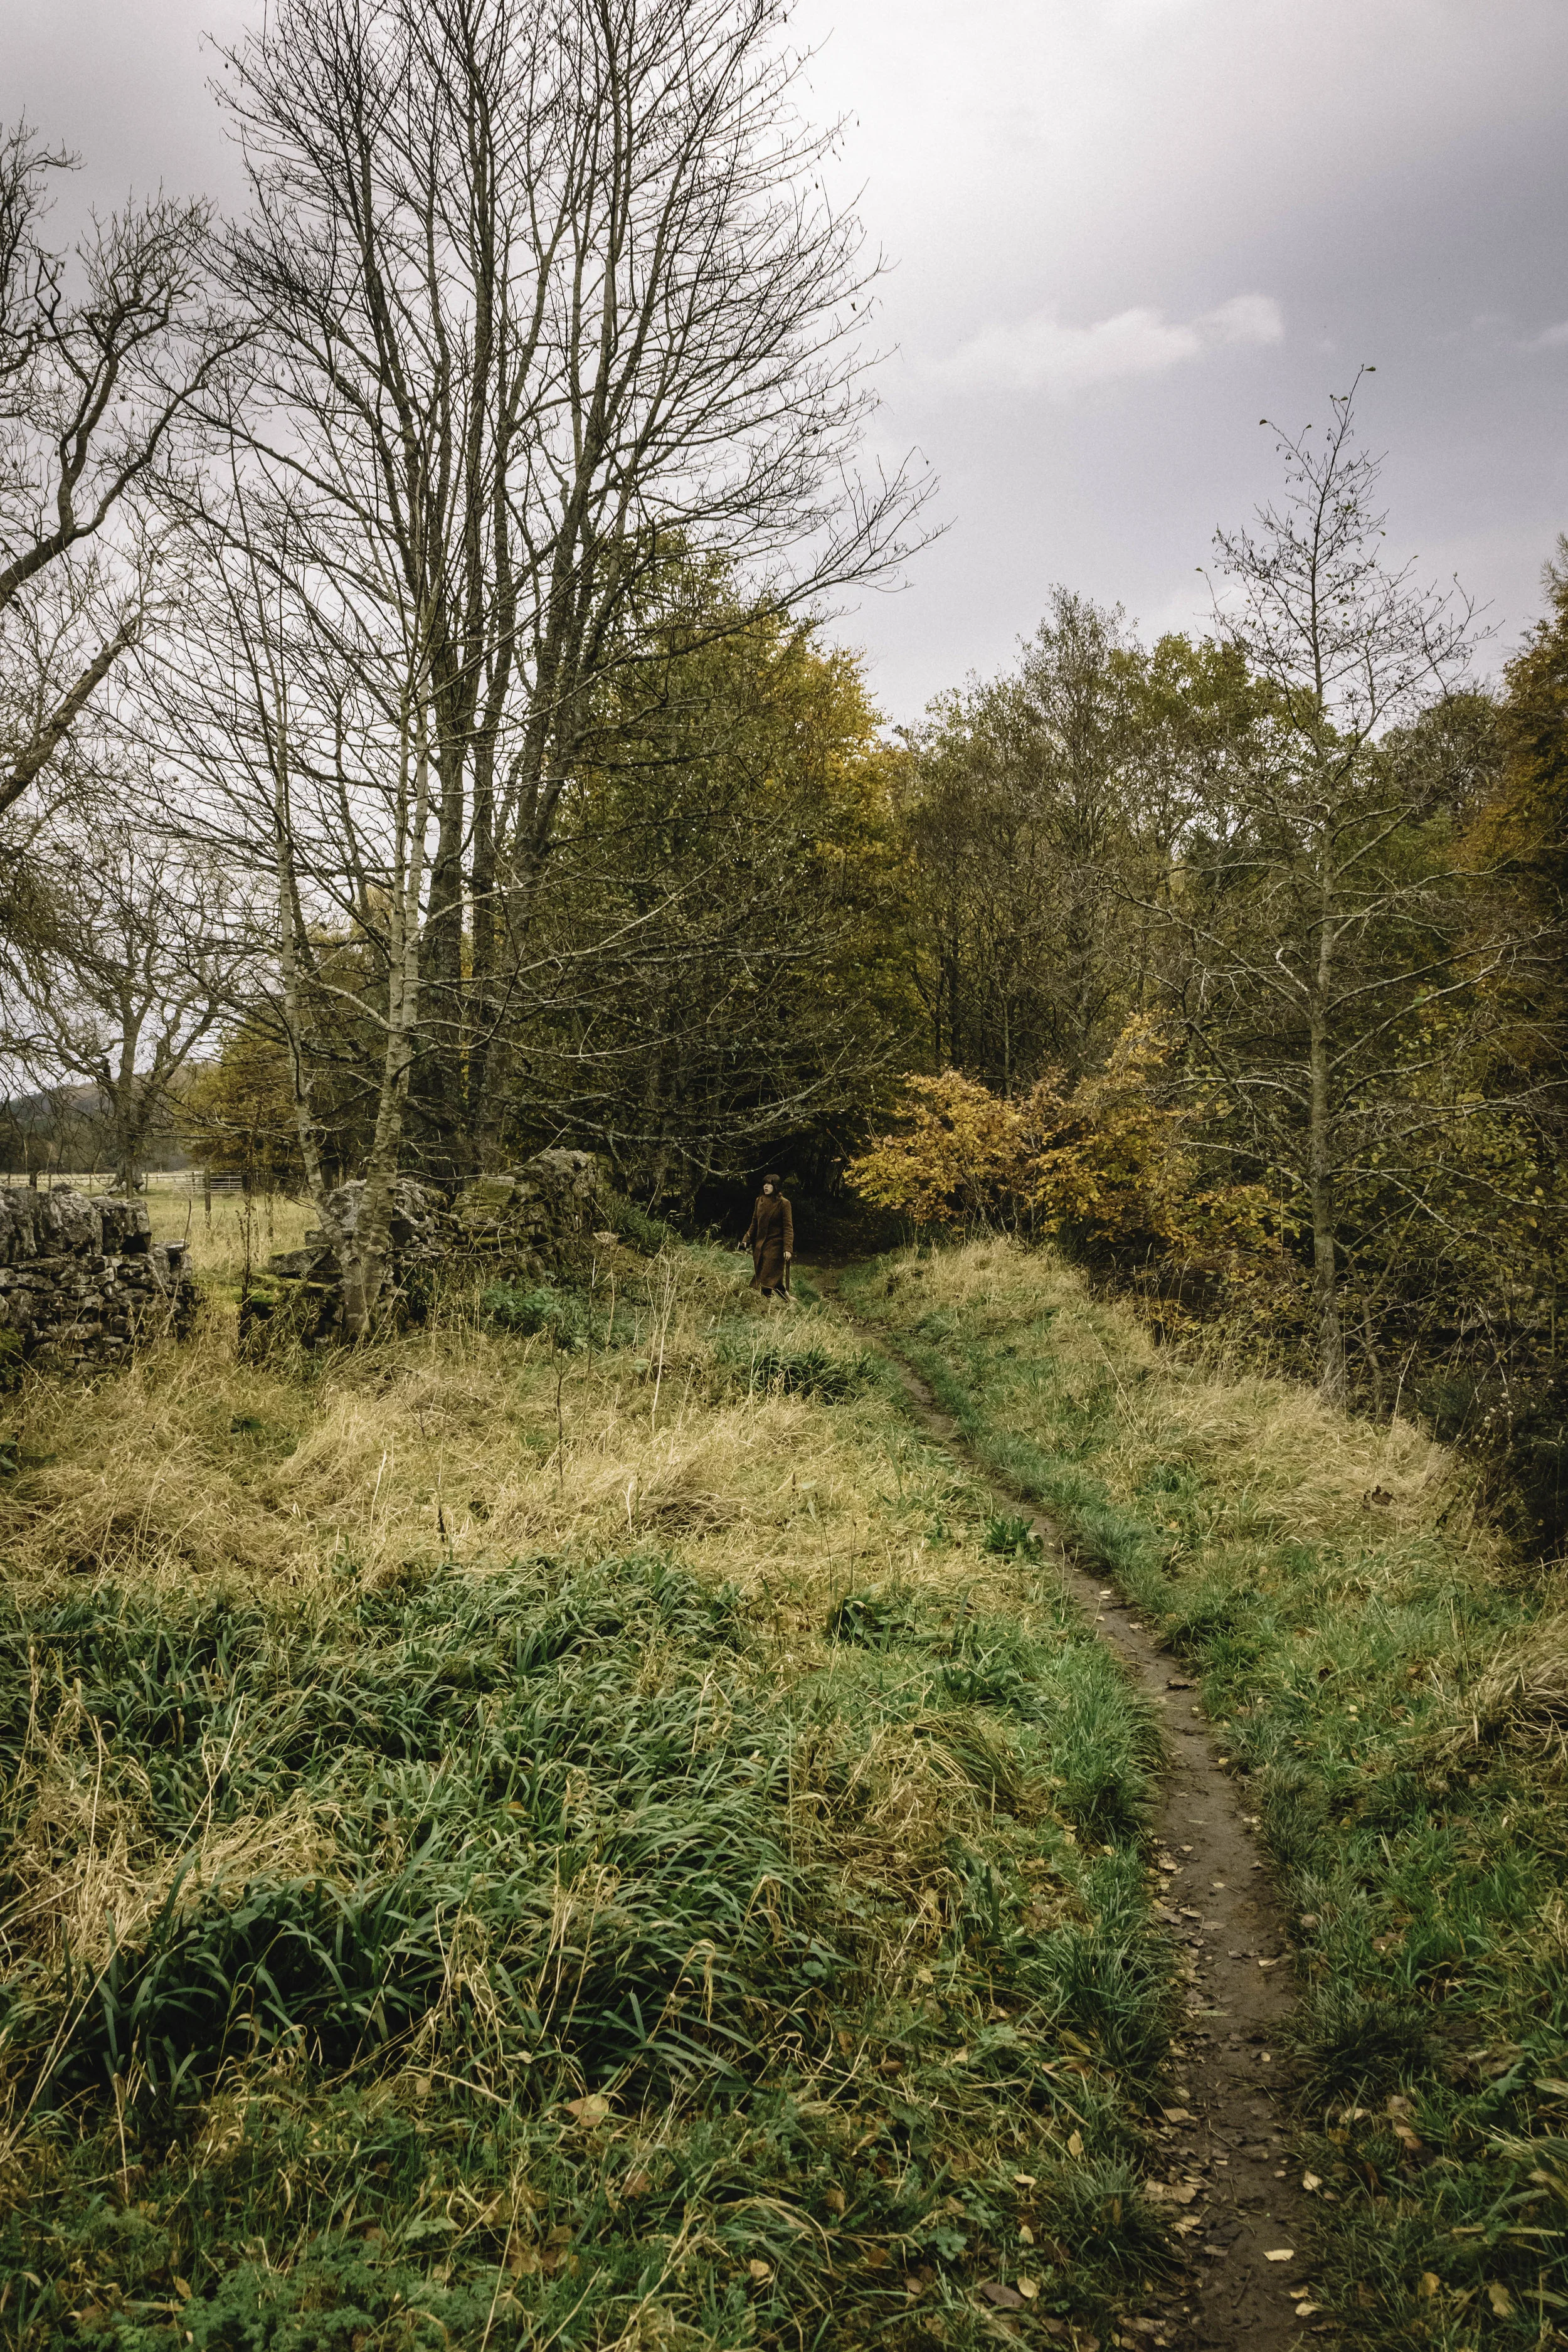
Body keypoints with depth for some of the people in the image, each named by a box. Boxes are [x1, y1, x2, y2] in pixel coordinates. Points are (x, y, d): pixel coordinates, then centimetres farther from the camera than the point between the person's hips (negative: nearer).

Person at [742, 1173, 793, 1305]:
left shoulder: (783, 1204, -9)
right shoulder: (759, 1201, 7)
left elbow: (788, 1227, -12)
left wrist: (788, 1248, -20)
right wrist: (747, 1240, 8)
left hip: (775, 1245, -6)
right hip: (760, 1244, 6)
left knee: (768, 1277, -9)